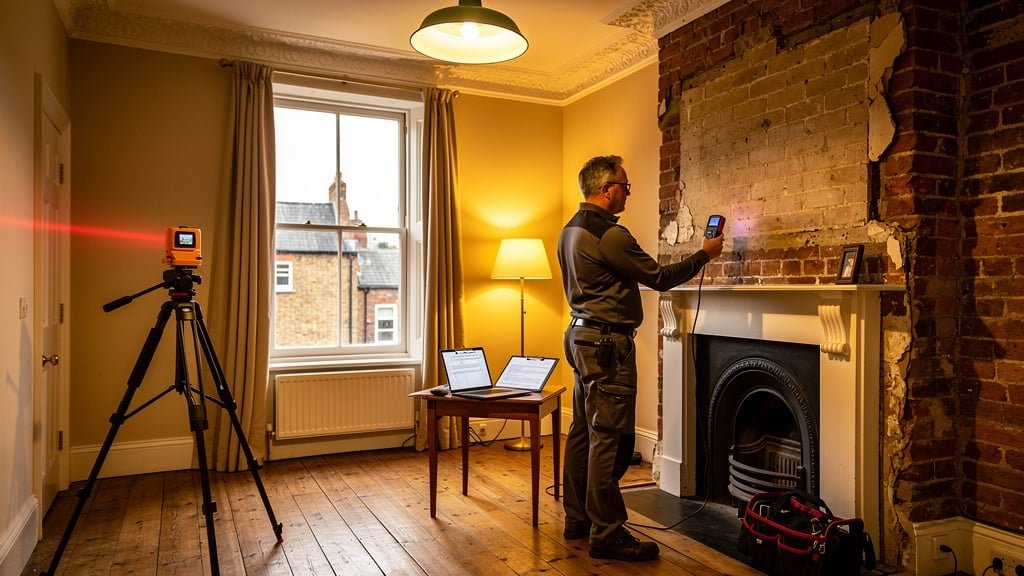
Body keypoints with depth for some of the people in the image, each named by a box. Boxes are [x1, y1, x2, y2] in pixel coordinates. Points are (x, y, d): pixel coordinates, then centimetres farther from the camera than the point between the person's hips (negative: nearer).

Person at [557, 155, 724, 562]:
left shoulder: (570, 230, 13)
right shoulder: (610, 234, -17)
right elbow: (659, 277, -11)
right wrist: (704, 255, 2)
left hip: (582, 336, 10)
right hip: (607, 343, -10)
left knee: (583, 432, 14)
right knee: (610, 439, -5)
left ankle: (577, 519, 24)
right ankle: (607, 534, 3)